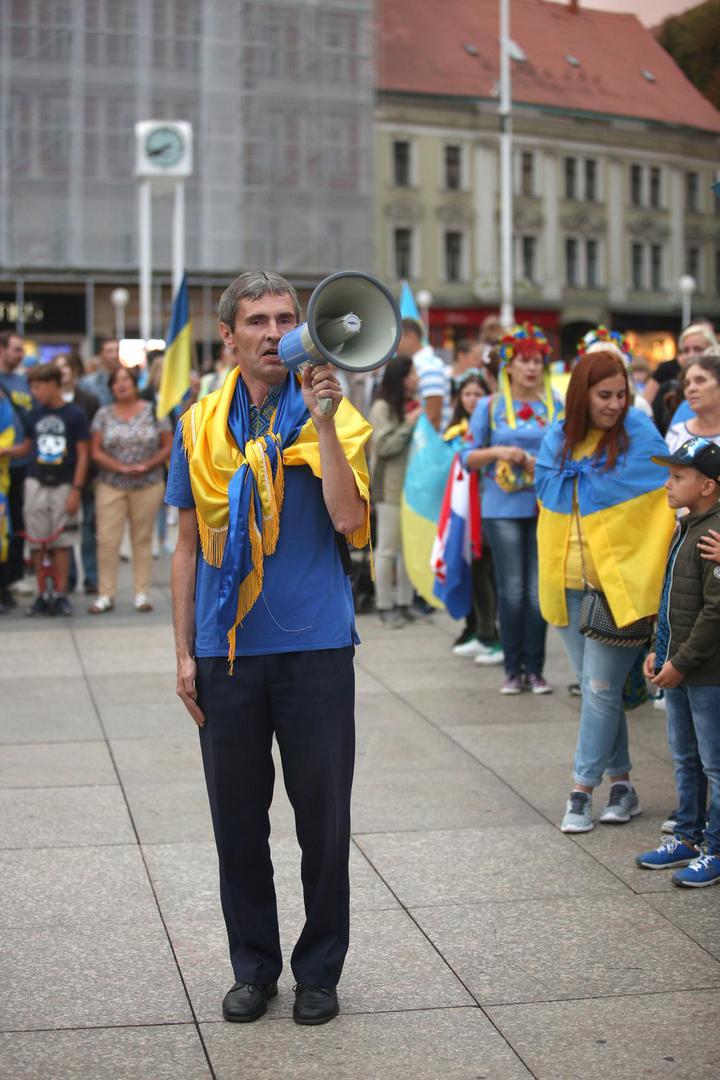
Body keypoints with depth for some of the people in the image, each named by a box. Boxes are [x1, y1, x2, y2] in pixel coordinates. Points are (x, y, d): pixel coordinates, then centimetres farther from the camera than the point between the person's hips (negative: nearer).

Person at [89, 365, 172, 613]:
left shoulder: (153, 411, 3)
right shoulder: (104, 414, 5)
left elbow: (168, 446, 2)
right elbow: (96, 452, 1)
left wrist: (147, 466, -13)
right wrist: (122, 468, -13)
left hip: (148, 486, 0)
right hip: (111, 486, 0)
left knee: (143, 539, 5)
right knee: (107, 540, -4)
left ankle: (142, 594, 11)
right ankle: (106, 595, 3)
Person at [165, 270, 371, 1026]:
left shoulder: (332, 418, -1)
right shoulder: (200, 426, 6)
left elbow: (349, 520, -16)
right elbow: (189, 545, 10)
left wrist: (323, 422, -22)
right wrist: (184, 651, 6)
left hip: (315, 648, -2)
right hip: (226, 650, 2)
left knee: (323, 818, 6)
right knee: (237, 819, 11)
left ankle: (320, 970, 22)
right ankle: (253, 967, 26)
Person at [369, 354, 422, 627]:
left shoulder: (413, 404, 12)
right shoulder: (382, 408, -8)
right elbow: (383, 446, -14)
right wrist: (409, 424, -14)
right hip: (390, 487, -7)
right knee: (388, 548, -1)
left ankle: (405, 602, 16)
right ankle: (385, 606, 5)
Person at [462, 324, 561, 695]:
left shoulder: (555, 407, 9)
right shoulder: (489, 406, 6)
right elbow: (468, 457, 6)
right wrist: (497, 452, -11)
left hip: (545, 508, 1)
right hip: (502, 510, -1)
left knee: (538, 591, 0)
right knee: (512, 591, -2)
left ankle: (534, 669, 9)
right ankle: (513, 670, 7)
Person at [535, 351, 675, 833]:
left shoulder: (639, 435, -7)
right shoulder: (558, 440, 6)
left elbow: (671, 495, -2)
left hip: (618, 584, -5)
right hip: (568, 586, 5)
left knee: (601, 686, -6)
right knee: (598, 687, 11)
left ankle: (582, 790, 2)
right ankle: (621, 783, 21)